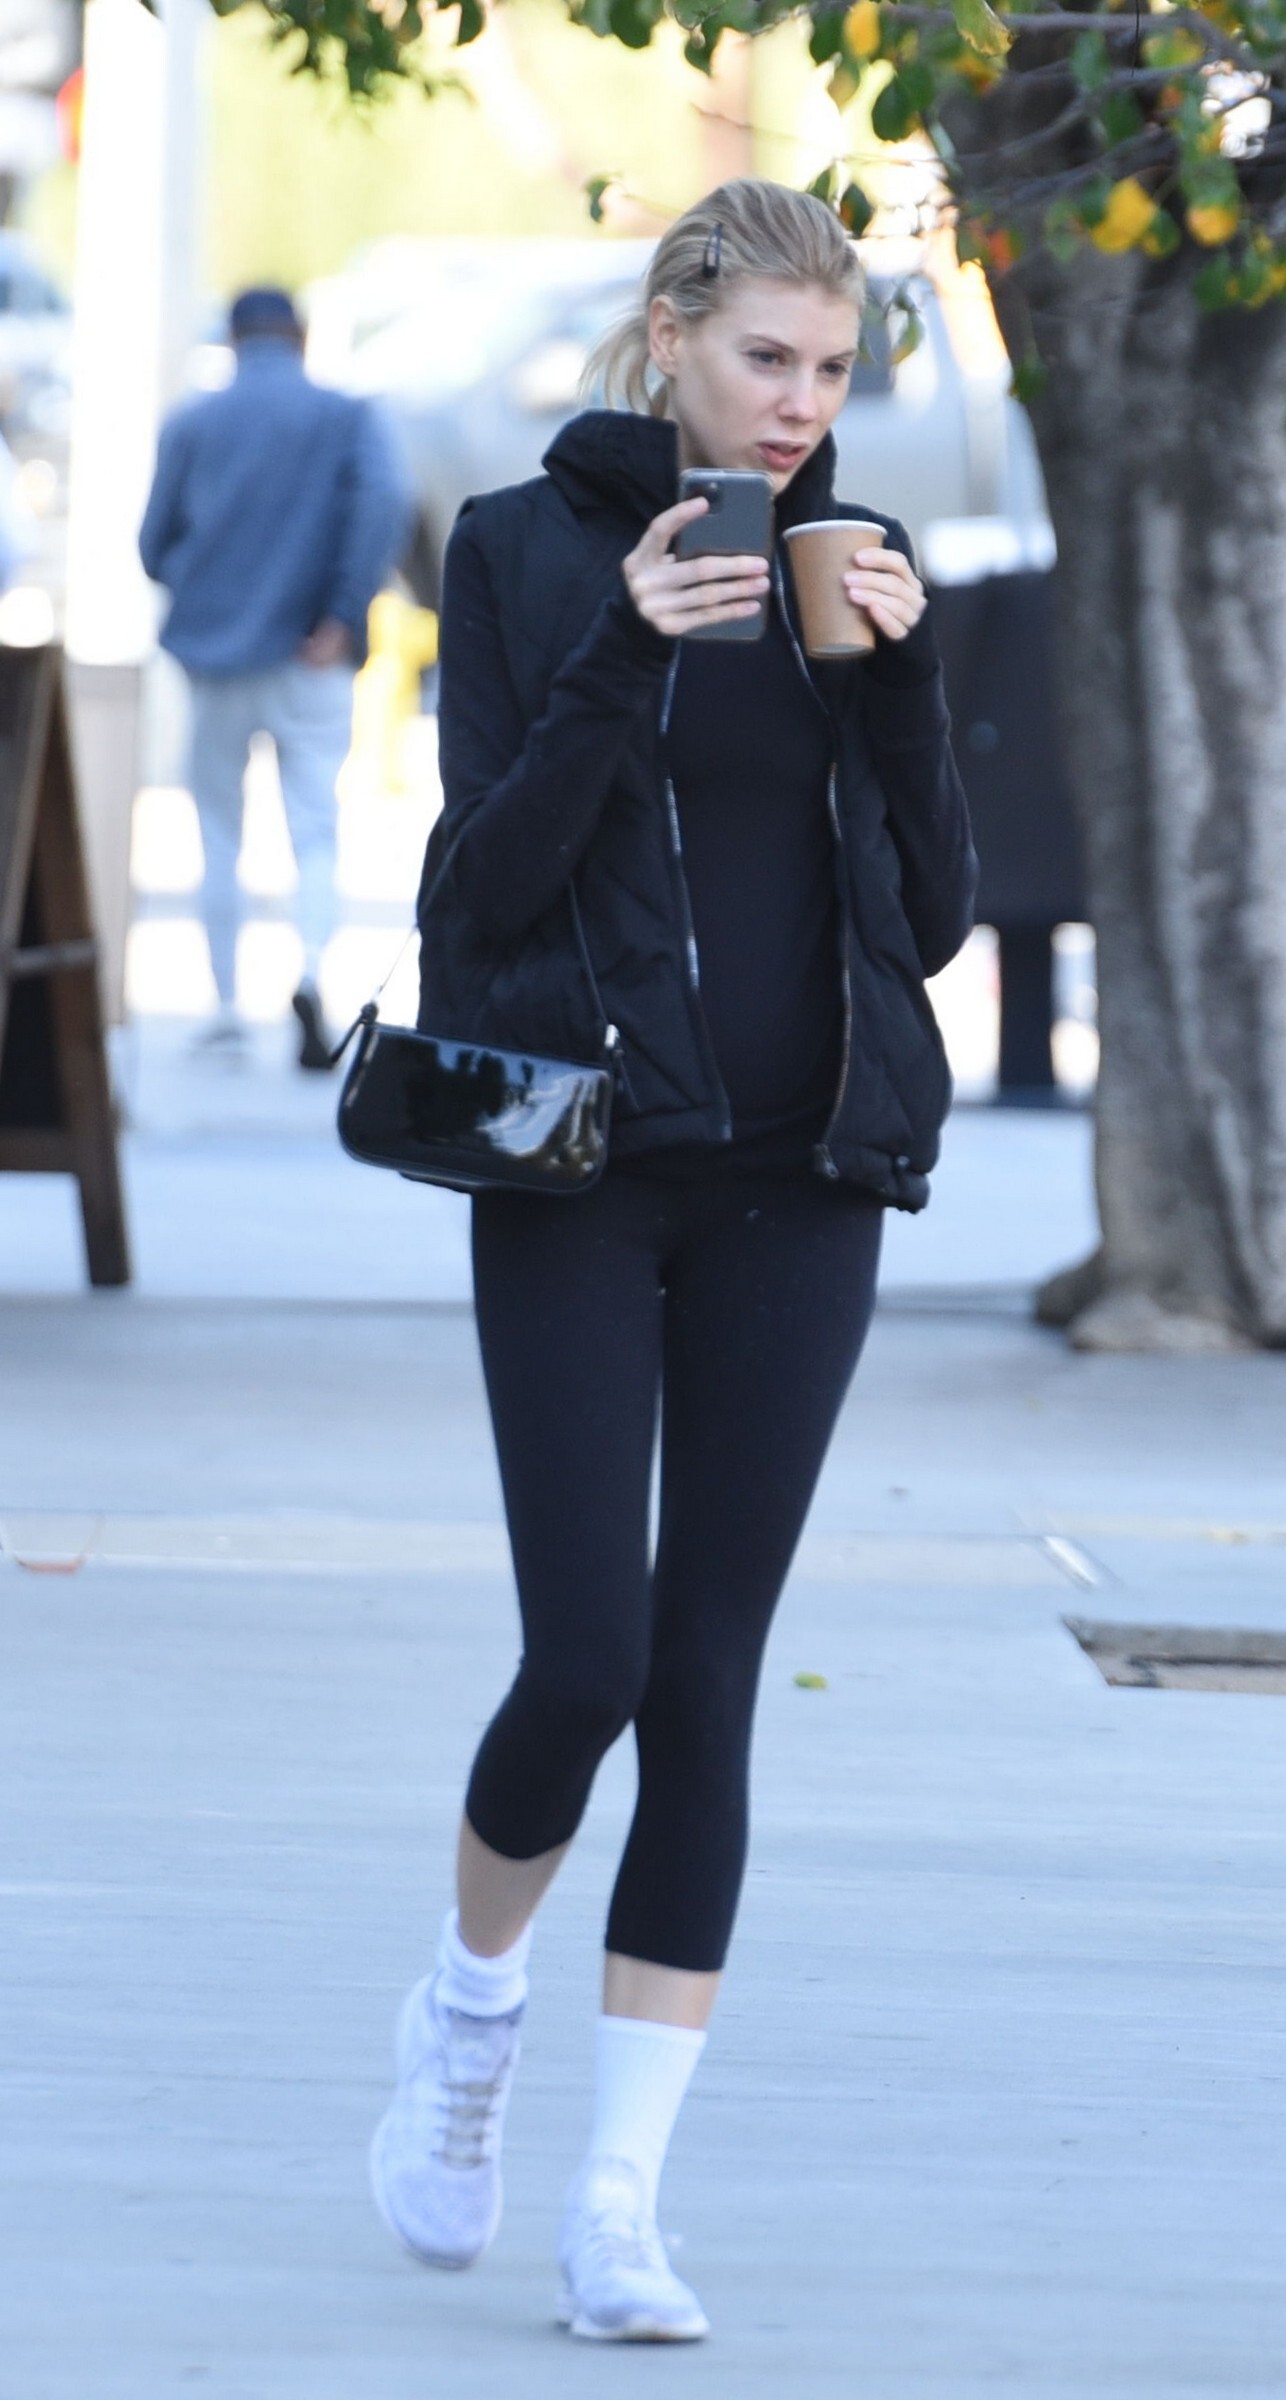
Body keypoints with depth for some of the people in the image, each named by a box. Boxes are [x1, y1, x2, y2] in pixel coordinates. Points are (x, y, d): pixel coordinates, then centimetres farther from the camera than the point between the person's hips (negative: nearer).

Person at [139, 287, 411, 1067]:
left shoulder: (192, 424, 4)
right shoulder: (346, 417, 1)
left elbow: (155, 546, 6)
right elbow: (385, 504, -16)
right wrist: (345, 615, -14)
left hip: (214, 654, 1)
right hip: (309, 660, -1)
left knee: (220, 835, 13)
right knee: (315, 826, 0)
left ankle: (228, 1009, 13)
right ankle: (313, 967, -26)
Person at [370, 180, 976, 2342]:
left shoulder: (842, 566, 9)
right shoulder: (528, 550, -1)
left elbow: (932, 918, 7)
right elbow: (484, 881, -8)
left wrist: (900, 674, -7)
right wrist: (623, 658, -19)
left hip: (795, 1189, 3)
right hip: (582, 1169, -3)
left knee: (709, 1680, 0)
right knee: (588, 1656, -10)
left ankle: (621, 2197, 3)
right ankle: (470, 2006, 21)